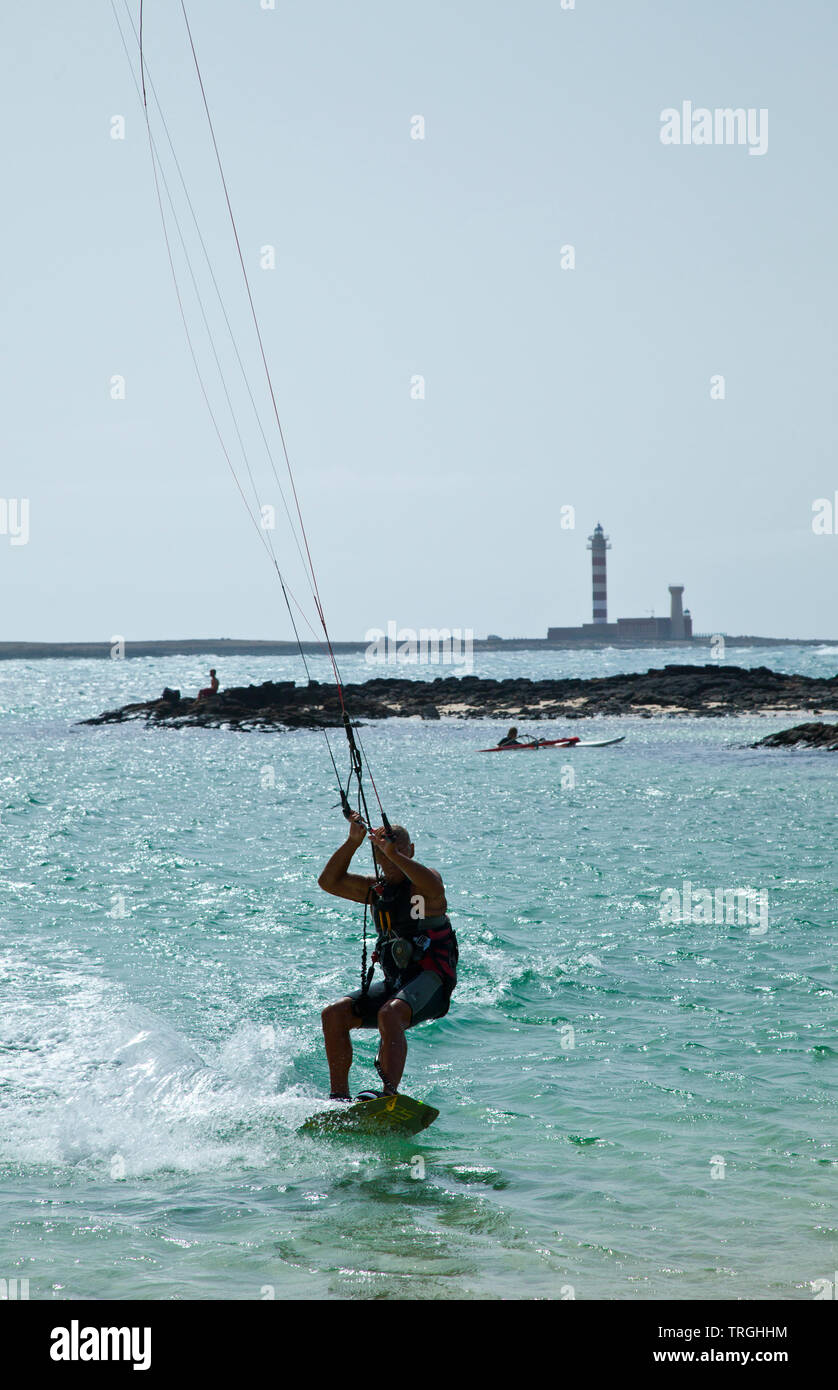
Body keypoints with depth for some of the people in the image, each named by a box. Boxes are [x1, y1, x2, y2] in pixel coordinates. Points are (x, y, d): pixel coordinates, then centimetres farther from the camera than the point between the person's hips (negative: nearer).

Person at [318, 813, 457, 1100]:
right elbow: (329, 882, 7)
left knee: (389, 1014, -35)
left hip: (431, 977, -7)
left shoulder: (421, 880, -2)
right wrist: (353, 842, -5)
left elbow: (434, 888, -28)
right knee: (334, 1014, -6)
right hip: (395, 980, 7)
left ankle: (388, 1092, -46)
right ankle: (339, 1097, -4)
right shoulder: (376, 889, 17)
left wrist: (393, 853, -35)